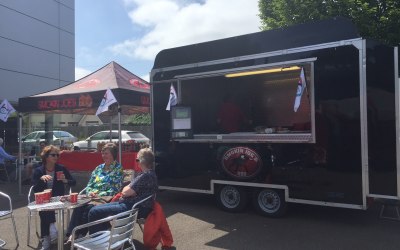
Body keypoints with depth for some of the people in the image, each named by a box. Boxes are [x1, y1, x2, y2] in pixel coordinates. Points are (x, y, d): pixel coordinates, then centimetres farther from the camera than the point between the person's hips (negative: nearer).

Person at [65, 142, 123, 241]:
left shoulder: (118, 169, 1)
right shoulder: (99, 168, 20)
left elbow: (115, 190, -8)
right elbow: (89, 185, 18)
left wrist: (99, 195, -18)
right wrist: (90, 192, -6)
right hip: (92, 198, 5)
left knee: (89, 208, -32)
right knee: (78, 207, -26)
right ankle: (72, 235, -32)